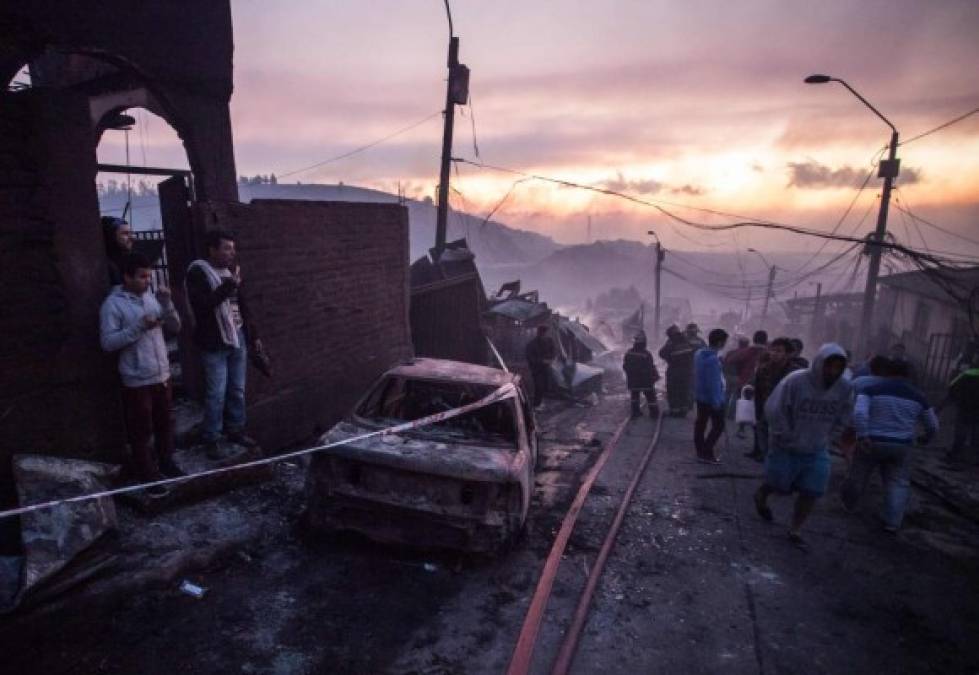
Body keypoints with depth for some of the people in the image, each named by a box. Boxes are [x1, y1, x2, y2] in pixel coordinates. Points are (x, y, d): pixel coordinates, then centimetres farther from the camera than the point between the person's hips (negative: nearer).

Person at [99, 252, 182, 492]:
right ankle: (148, 476, 19)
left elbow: (174, 327, 5)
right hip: (136, 381, -6)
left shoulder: (151, 297, 7)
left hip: (162, 375, 6)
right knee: (141, 432, 6)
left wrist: (167, 303, -9)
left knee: (165, 424, 19)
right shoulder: (113, 304, -12)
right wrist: (139, 326, -24)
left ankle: (166, 462, 37)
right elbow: (107, 342, -17)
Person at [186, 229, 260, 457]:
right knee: (216, 394, -1)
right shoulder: (198, 272, -11)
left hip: (238, 339, 6)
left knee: (237, 390, 14)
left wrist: (253, 335, 17)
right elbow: (201, 305, -24)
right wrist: (228, 285, -26)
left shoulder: (232, 270, 11)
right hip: (214, 344, -6)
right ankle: (211, 439, 13)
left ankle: (235, 429, 28)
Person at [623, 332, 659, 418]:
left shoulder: (628, 353, -8)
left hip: (632, 381, 3)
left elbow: (624, 366, 0)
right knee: (650, 396, 11)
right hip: (645, 381, -3)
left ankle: (635, 411, 22)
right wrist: (656, 376, 4)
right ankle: (654, 412, 14)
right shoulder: (646, 354, -20)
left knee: (634, 396, 20)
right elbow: (651, 368, -14)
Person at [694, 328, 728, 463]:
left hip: (700, 395, 9)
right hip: (713, 398, -9)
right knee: (718, 426, 3)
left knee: (700, 423, 14)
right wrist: (716, 401, -22)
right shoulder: (713, 359, -25)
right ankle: (707, 453, 3)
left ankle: (700, 451, 23)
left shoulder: (699, 353, 2)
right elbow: (714, 382, -25)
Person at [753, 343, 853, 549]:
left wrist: (826, 439, 3)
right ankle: (761, 497, 46)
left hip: (817, 451, 4)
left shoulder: (845, 388, -10)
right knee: (778, 485, 12)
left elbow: (843, 418, 7)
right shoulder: (795, 381, -24)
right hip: (786, 447, -4)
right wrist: (787, 438, -14)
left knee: (811, 492, 3)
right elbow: (773, 411, -19)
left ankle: (795, 531, 22)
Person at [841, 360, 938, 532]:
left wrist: (862, 436, -20)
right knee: (898, 483, 10)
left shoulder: (871, 390, -4)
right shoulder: (918, 396, 5)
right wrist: (927, 437, 33)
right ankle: (892, 522, 3)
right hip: (901, 446, 1)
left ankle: (848, 505, 33)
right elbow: (933, 425, 13)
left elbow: (859, 412, -21)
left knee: (858, 476, 14)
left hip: (872, 443, -1)